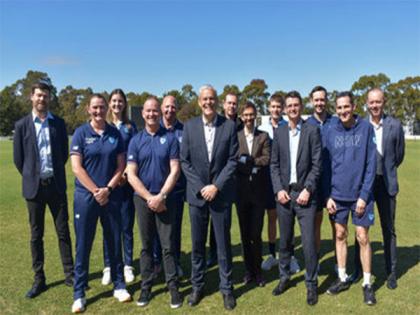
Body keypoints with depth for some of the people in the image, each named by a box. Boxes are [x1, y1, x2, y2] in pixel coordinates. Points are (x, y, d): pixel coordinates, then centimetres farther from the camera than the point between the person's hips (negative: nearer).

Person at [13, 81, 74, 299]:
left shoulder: (59, 123, 4)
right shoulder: (22, 125, 0)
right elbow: (18, 158, 4)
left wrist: (56, 174, 9)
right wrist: (31, 177, 7)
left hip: (56, 184, 1)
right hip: (34, 186, 0)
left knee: (63, 231, 5)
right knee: (36, 235, 8)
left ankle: (69, 274, 16)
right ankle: (39, 279, 19)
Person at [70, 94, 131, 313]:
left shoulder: (115, 133, 4)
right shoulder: (80, 133, -3)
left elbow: (121, 165, 2)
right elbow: (77, 168, -8)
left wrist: (108, 189, -9)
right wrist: (96, 191, -12)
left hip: (112, 196, 2)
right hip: (86, 196, -2)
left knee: (114, 241, 10)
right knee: (83, 245, 5)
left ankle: (119, 285, 25)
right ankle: (79, 293, 19)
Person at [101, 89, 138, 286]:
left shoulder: (130, 127, 7)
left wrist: (126, 174, -11)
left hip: (126, 182, 0)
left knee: (127, 225, 5)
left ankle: (128, 266, 16)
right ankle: (108, 267, 15)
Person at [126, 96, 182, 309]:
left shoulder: (170, 138, -1)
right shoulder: (136, 141, 2)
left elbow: (174, 171, -6)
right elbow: (131, 175, -3)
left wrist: (161, 196, -13)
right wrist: (149, 197, -11)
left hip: (165, 199, -1)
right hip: (142, 199, 2)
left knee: (168, 245, 2)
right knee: (146, 245, 11)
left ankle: (173, 287, 14)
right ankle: (146, 286, 23)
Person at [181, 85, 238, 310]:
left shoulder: (229, 126, -2)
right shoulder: (189, 126, 2)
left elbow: (233, 160, -4)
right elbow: (184, 161, 0)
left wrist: (216, 186, -12)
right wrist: (200, 187, -8)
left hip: (221, 193, -1)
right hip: (197, 193, 1)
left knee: (223, 243, 7)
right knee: (197, 244, 11)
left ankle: (226, 288, 23)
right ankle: (197, 286, 27)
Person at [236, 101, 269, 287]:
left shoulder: (264, 136, 5)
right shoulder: (235, 137, 5)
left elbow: (266, 160, -7)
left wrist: (247, 160, -12)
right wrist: (252, 168, -13)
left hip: (258, 191, -1)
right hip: (241, 190, 1)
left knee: (256, 234, 1)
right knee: (245, 234, 9)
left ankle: (257, 271, 18)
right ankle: (249, 270, 23)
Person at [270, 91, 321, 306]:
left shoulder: (312, 131, -1)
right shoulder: (278, 132, 8)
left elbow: (316, 164, -4)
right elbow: (274, 164, 6)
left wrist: (307, 190, -12)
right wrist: (279, 189, -5)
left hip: (304, 193, -3)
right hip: (284, 193, 3)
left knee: (308, 242, -1)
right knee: (285, 240, 12)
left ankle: (311, 284, 16)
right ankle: (284, 277, 28)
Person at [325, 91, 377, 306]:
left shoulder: (366, 128, -6)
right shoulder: (331, 132, 1)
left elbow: (371, 164, -7)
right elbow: (326, 166, 3)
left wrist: (364, 195, -11)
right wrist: (328, 195, -3)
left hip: (360, 194, -2)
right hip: (337, 195, 3)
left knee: (362, 238, 4)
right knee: (340, 236, 12)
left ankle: (367, 283, 21)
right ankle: (342, 278, 28)